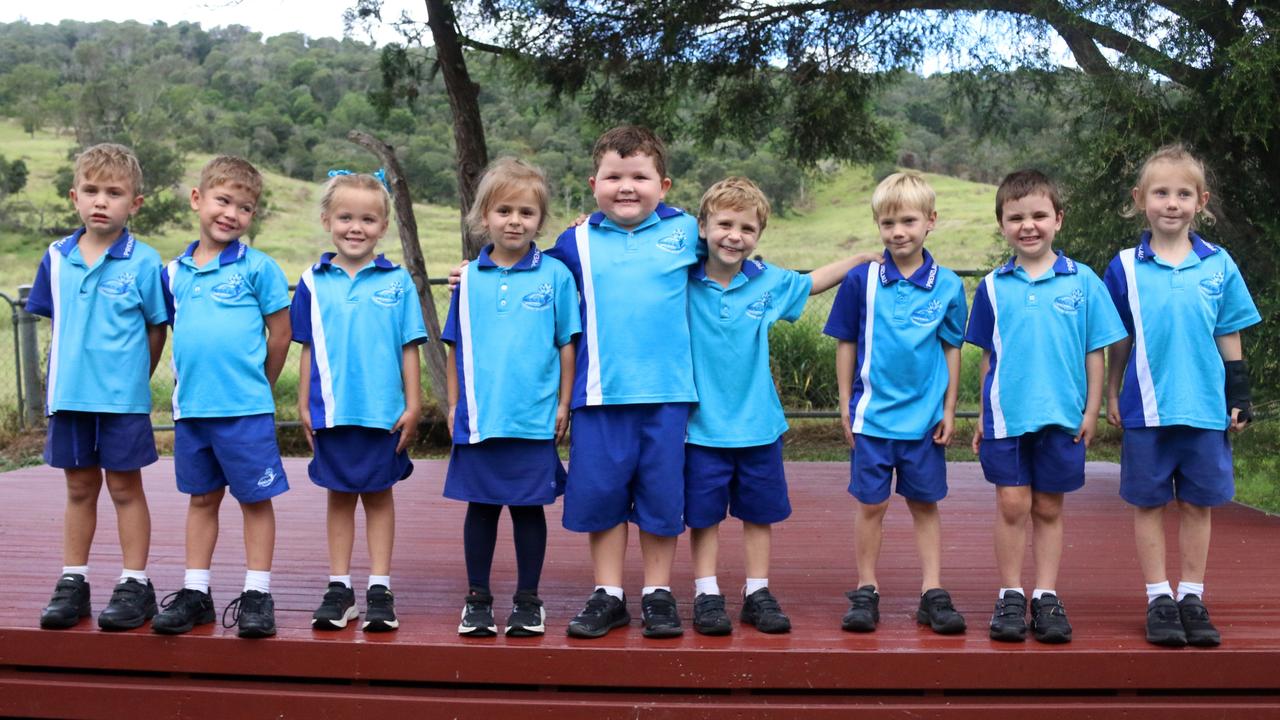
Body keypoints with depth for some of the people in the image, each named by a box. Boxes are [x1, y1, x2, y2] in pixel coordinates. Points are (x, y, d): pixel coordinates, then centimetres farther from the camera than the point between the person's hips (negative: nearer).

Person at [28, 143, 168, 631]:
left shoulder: (143, 262, -8)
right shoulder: (57, 258, 3)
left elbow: (157, 328, -2)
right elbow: (56, 323, 13)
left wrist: (134, 380, 0)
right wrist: (58, 380, 9)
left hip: (122, 396, -4)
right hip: (68, 395, 4)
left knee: (124, 486, 5)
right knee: (79, 488, 14)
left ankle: (135, 585, 15)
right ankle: (72, 582, 24)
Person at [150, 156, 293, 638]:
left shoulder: (258, 267, -6)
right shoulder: (175, 273, 8)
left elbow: (281, 333, -2)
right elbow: (177, 331, 18)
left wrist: (257, 386, 6)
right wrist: (187, 384, 11)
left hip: (245, 409, -5)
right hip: (190, 407, 5)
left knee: (255, 498, 4)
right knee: (201, 498, 14)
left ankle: (257, 594, 13)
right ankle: (195, 593, 23)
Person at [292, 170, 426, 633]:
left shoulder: (396, 281, -1)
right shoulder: (314, 283, 4)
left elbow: (409, 348, 1)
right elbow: (307, 349, 8)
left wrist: (413, 406, -2)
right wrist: (304, 405, 5)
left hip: (383, 411, -1)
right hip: (331, 411, 2)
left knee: (378, 495, 8)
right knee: (339, 496, 10)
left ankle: (380, 590, 15)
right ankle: (339, 589, 19)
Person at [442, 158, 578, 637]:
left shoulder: (555, 275, -1)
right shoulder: (470, 279, 5)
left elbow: (567, 345, 2)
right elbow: (456, 347, 11)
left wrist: (563, 405, -1)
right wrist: (453, 405, 8)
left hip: (535, 419, -2)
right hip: (478, 418, 2)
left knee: (529, 507, 7)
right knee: (480, 506, 10)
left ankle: (528, 600, 21)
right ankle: (477, 599, 23)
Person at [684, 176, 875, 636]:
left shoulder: (770, 283, 0)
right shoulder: (681, 281, -7)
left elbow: (813, 282, 18)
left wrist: (870, 256, 16)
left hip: (759, 425, 3)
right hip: (702, 425, -2)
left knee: (760, 514, 12)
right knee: (704, 514, 6)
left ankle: (758, 593, 24)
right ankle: (706, 594, 18)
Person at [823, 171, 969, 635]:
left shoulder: (947, 285, -1)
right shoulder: (861, 280, -4)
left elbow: (952, 349, 6)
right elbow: (846, 344, 2)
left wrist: (949, 409, 4)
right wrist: (846, 404, 1)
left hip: (926, 418, 1)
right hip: (873, 416, -1)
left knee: (925, 505, 10)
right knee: (871, 506, 6)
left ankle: (933, 593, 18)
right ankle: (866, 592, 17)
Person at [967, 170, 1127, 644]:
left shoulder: (1082, 282, 0)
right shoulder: (992, 287, 3)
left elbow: (1094, 352, 3)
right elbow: (987, 356, 9)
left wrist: (1091, 410, 0)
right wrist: (983, 415, 8)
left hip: (1062, 417, 0)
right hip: (1006, 415, 0)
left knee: (1049, 508, 9)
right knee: (1012, 505, 2)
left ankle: (1047, 598, 18)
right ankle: (1010, 596, 13)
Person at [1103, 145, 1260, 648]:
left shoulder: (1218, 266, 3)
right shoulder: (1125, 267, -1)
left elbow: (1229, 338, 7)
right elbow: (1117, 341, 7)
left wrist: (1239, 400, 5)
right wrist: (1111, 394, 8)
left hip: (1205, 410, 1)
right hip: (1146, 410, -1)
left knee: (1198, 504, 9)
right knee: (1149, 504, 6)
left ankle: (1192, 598, 19)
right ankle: (1159, 599, 16)